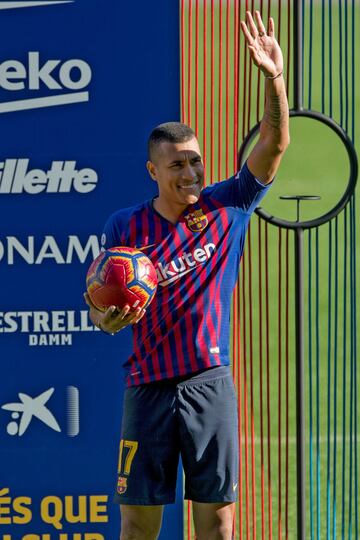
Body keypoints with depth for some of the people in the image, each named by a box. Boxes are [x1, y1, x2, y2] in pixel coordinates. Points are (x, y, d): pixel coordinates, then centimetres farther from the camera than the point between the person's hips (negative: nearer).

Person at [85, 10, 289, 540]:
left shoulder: (226, 207, 2)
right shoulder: (125, 227, 0)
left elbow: (274, 144, -5)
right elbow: (99, 307, 4)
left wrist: (275, 78, -20)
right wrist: (109, 317, -21)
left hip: (210, 382, 1)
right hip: (150, 386, -1)